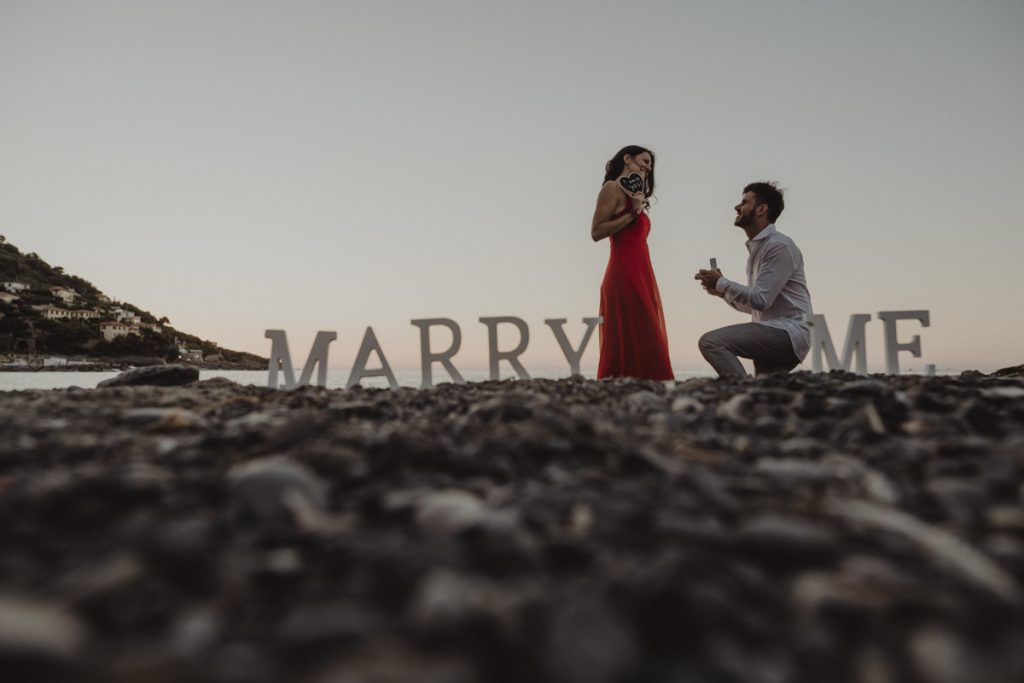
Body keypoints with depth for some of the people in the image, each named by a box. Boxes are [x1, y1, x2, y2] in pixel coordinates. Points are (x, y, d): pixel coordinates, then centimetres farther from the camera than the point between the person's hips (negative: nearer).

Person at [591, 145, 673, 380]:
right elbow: (596, 232, -11)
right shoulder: (612, 188, 0)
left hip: (642, 275, 9)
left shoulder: (634, 195, 25)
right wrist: (633, 213, -11)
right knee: (633, 342, -15)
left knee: (646, 342, 3)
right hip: (625, 275, -9)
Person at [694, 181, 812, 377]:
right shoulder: (756, 247, 19)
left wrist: (721, 283, -9)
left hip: (787, 332, -10)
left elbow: (761, 299, -20)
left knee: (711, 342, -24)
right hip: (773, 333, 10)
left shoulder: (779, 246, -12)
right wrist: (722, 291, 7)